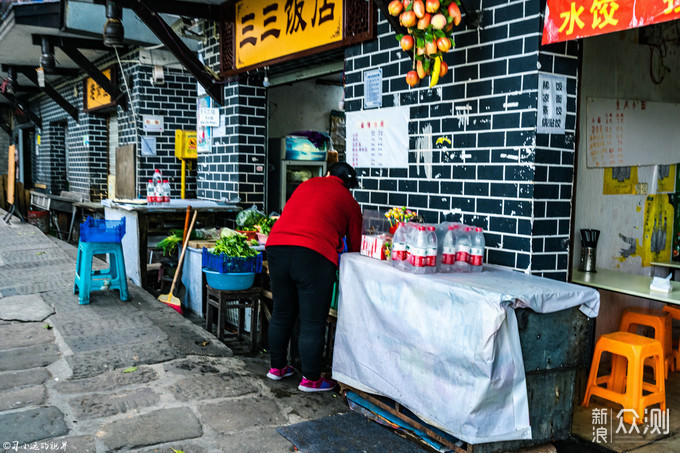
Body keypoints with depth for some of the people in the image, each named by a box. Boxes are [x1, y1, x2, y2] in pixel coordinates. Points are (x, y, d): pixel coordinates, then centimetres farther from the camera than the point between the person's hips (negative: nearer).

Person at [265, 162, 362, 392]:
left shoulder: (307, 184, 24)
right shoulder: (349, 202, 14)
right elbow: (354, 245, 17)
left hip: (276, 246, 5)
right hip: (313, 254, -5)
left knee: (281, 313, 18)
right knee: (313, 321, 5)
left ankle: (277, 367, 32)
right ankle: (310, 379, 14)